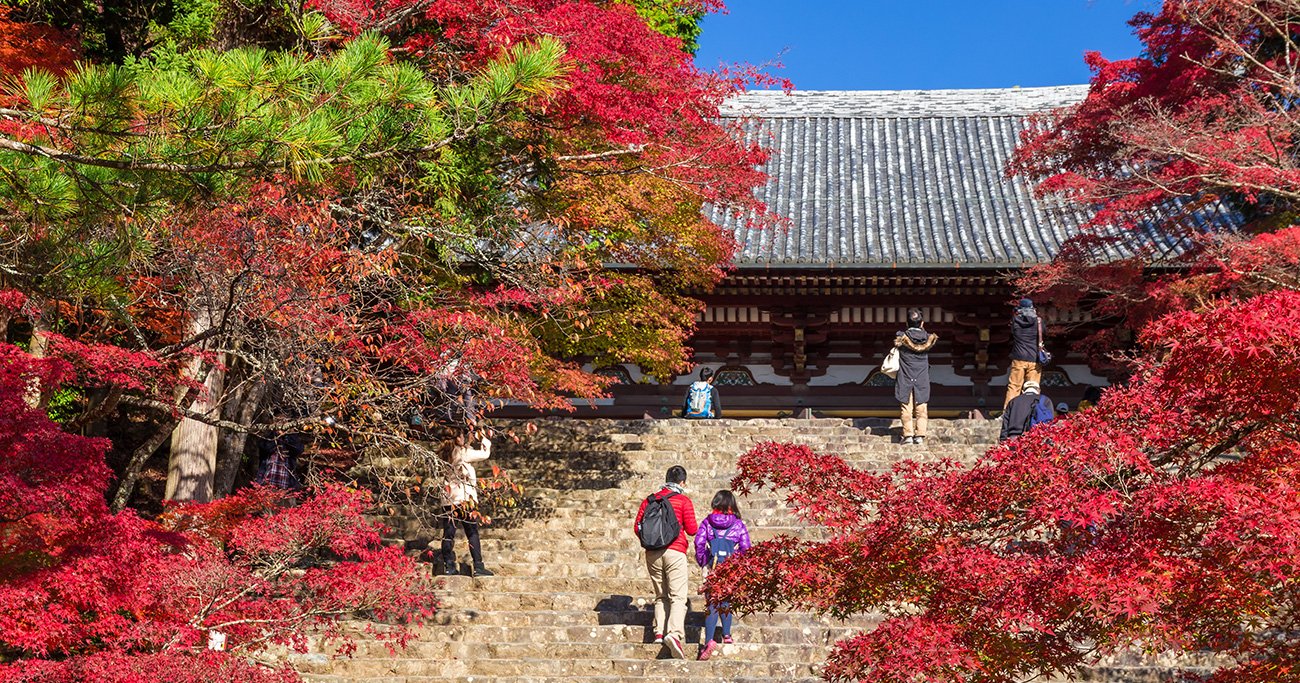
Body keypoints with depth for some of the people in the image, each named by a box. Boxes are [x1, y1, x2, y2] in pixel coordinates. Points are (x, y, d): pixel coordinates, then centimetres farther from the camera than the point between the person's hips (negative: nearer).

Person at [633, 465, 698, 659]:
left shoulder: (650, 500, 11)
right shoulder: (684, 501, -1)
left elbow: (637, 527, 9)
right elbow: (692, 530, -3)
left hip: (652, 554, 5)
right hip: (675, 552, -4)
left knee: (661, 596, 15)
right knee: (678, 597, -8)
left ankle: (659, 632, 3)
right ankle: (674, 634, -26)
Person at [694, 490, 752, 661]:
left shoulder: (707, 522, 2)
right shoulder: (738, 524, 2)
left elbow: (699, 543, -4)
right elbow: (746, 547, -1)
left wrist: (703, 563, 8)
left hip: (713, 566, -1)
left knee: (712, 603, -7)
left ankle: (709, 640, -23)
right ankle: (726, 634, 29)